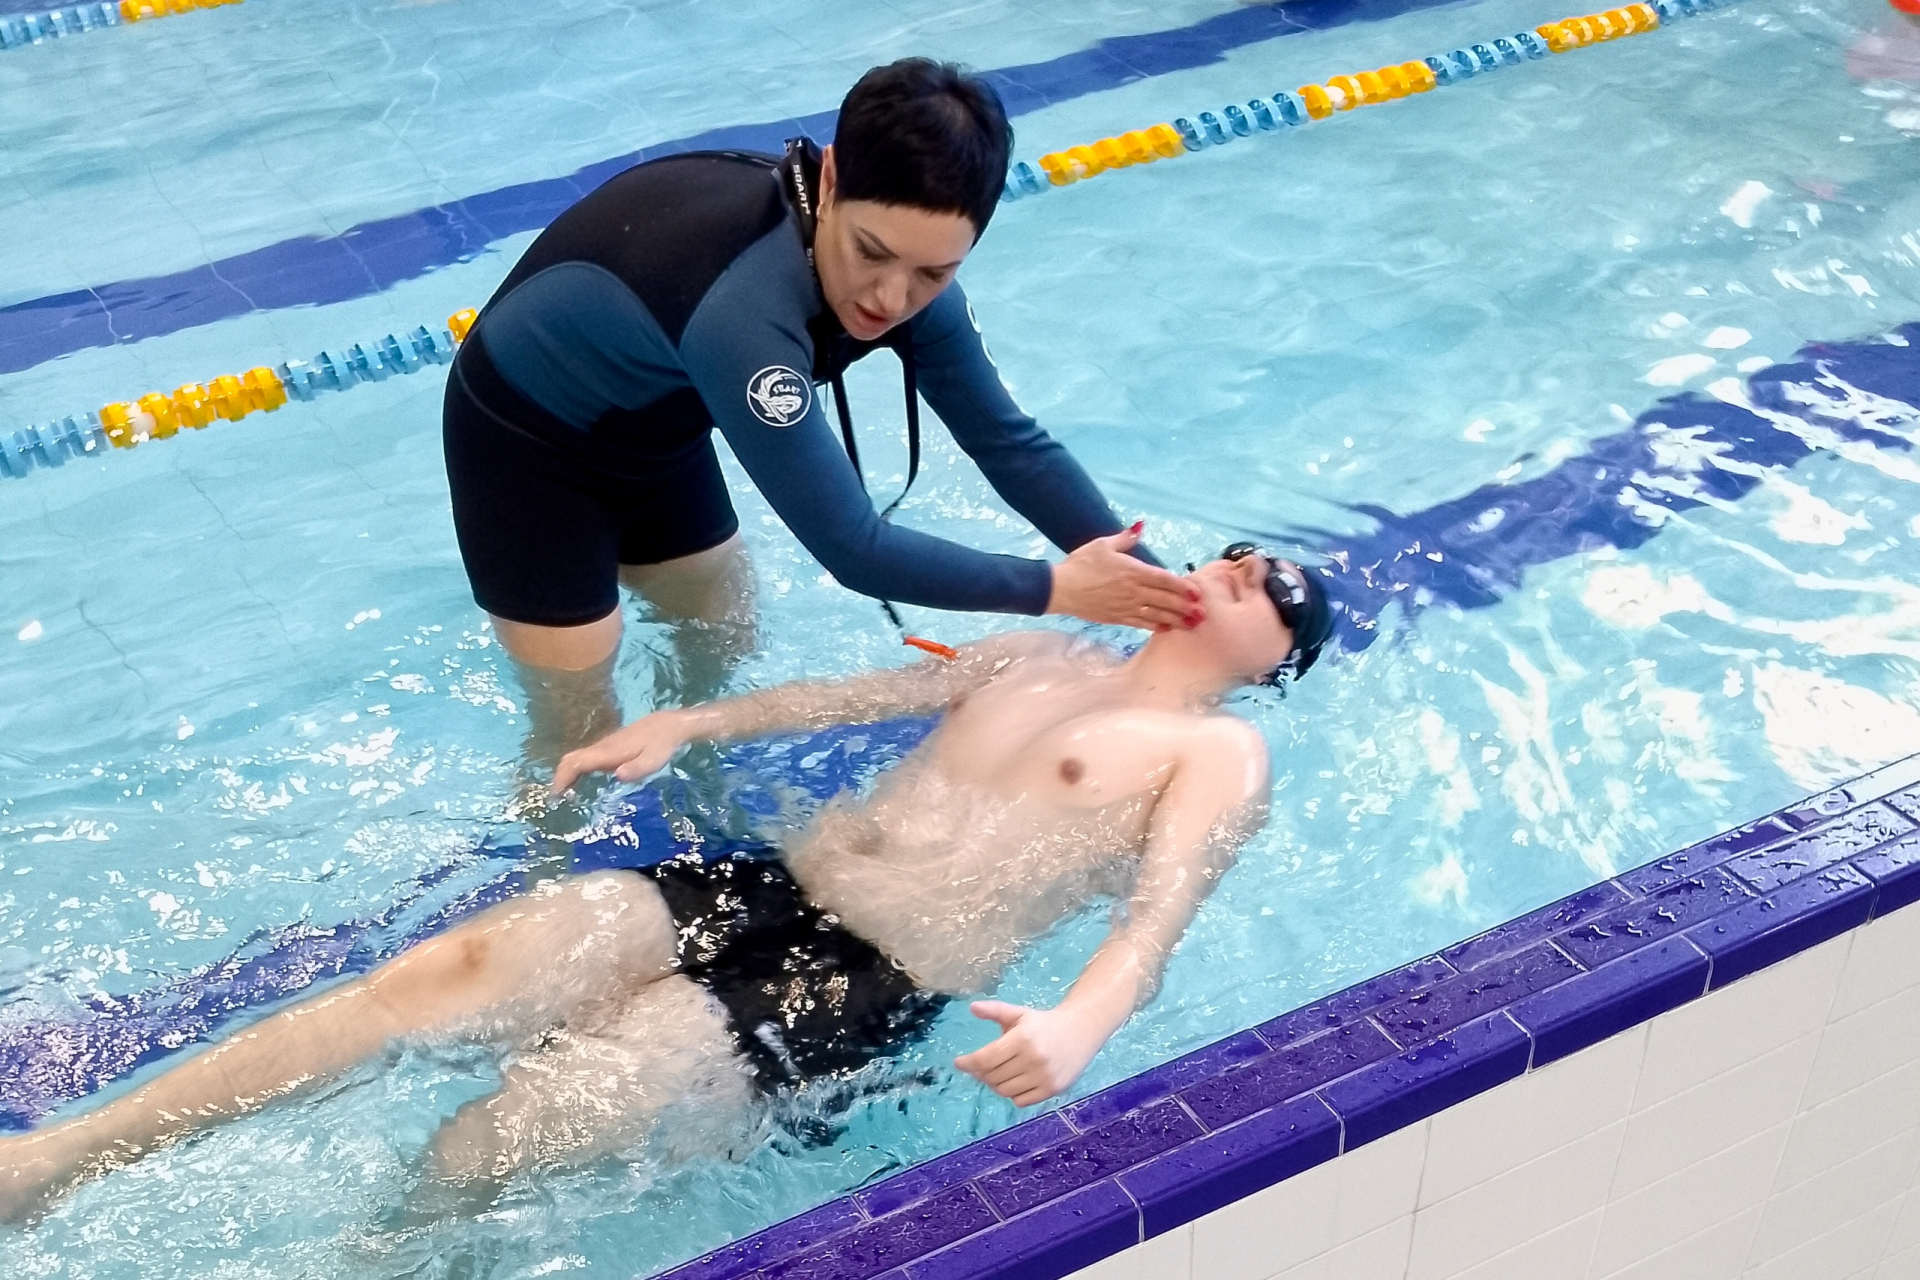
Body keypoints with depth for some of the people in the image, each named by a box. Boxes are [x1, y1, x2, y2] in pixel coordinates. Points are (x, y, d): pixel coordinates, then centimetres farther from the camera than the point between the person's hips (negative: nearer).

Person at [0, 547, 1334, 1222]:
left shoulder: (1219, 753, 1)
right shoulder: (1043, 656, 21)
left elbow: (1162, 908, -15)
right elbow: (860, 691, 24)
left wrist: (1083, 1021, -36)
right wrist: (686, 723, 15)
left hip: (868, 986, -5)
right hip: (774, 883, 6)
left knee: (526, 1117, -24)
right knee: (458, 966, -13)